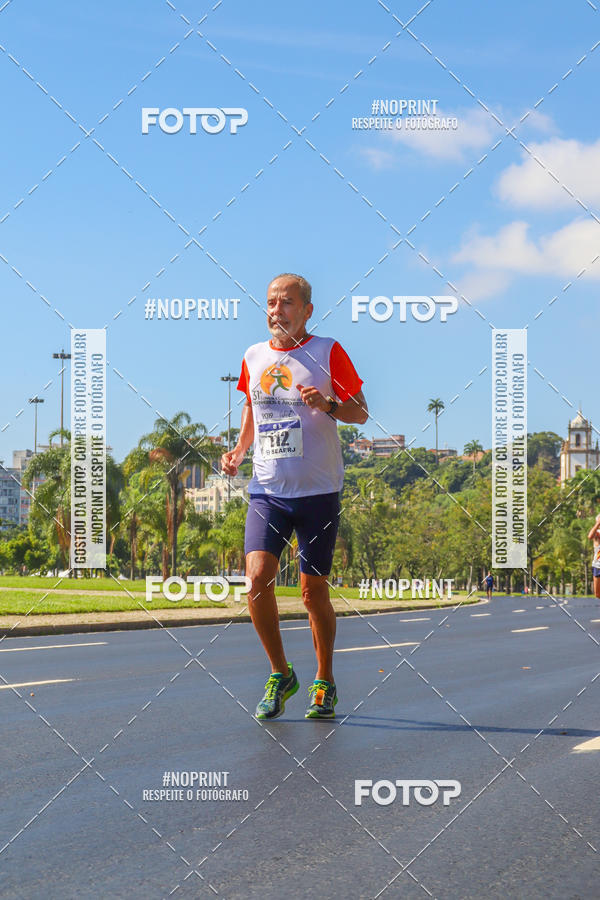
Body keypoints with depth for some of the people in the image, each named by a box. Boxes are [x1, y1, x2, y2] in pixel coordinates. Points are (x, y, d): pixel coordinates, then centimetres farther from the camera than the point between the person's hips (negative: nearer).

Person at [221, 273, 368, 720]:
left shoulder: (328, 352, -2)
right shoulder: (253, 356, 10)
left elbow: (361, 412, 0)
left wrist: (329, 405, -19)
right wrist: (240, 449, 10)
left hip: (319, 491, -3)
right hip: (267, 490, 3)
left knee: (313, 590, 2)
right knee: (257, 576, -14)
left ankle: (324, 683, 22)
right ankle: (281, 675, 5)